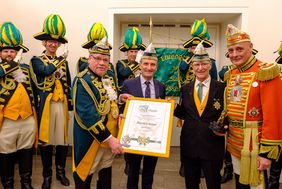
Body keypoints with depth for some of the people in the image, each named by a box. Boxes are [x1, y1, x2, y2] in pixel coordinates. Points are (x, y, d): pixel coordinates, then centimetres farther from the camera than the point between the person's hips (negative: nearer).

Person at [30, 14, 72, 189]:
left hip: (62, 104, 3)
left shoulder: (63, 61, 14)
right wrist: (62, 59, -7)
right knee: (46, 138, 5)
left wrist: (71, 104, 8)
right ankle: (47, 175, 21)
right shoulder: (36, 60, 4)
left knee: (63, 138, 7)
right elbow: (47, 70, -19)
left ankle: (61, 171, 25)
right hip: (46, 104, -3)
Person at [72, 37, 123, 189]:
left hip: (111, 137, 7)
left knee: (106, 177, 22)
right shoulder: (82, 81, -17)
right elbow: (88, 115, -26)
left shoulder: (109, 80, 8)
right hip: (90, 140, -7)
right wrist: (109, 138, -26)